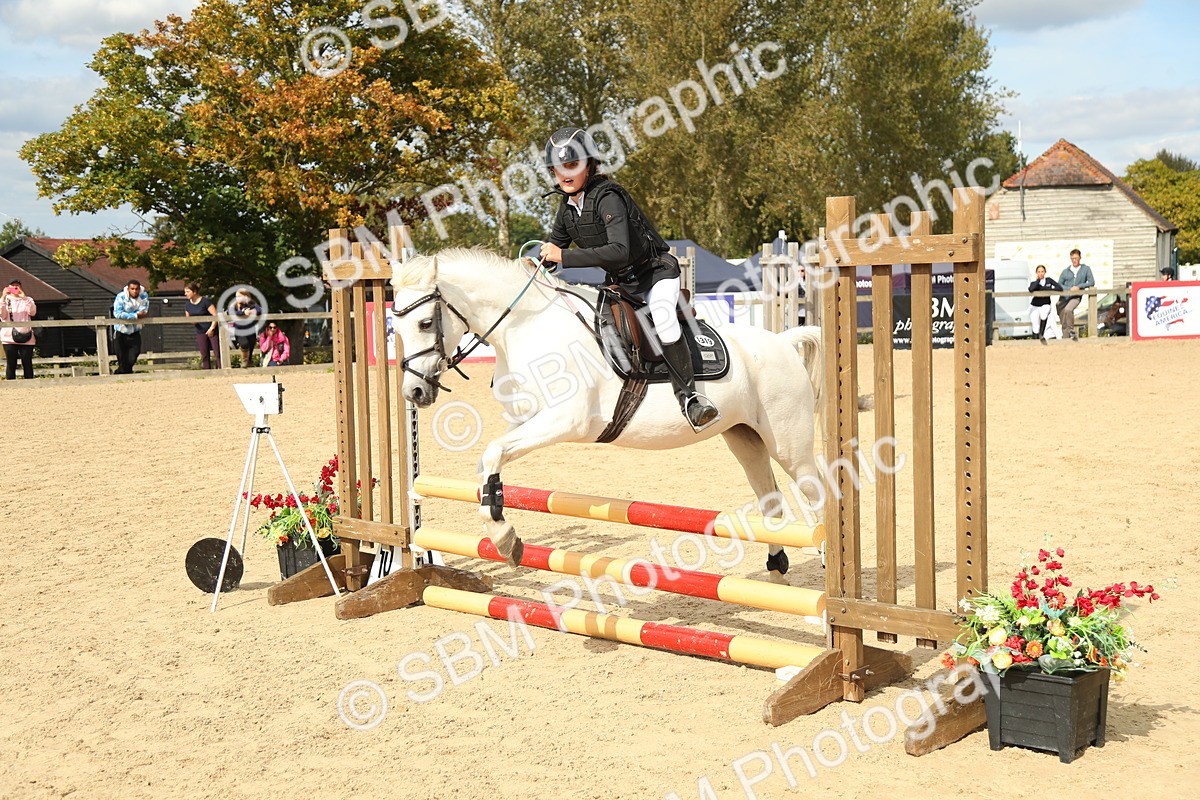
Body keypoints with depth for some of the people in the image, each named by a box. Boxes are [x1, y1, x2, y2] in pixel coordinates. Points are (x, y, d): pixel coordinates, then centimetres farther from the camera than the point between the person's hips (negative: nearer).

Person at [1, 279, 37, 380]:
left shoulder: (27, 300, 13)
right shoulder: (5, 300, 13)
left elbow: (32, 312, -6)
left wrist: (24, 298, -16)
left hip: (25, 337, 0)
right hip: (9, 337, 0)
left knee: (27, 364, -2)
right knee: (11, 364, -2)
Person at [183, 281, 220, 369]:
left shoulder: (205, 301, -12)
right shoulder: (188, 304, 6)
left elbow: (216, 315, -13)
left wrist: (211, 328, -16)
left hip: (212, 330, -6)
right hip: (200, 332, 6)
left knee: (217, 353, -8)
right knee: (204, 355, 5)